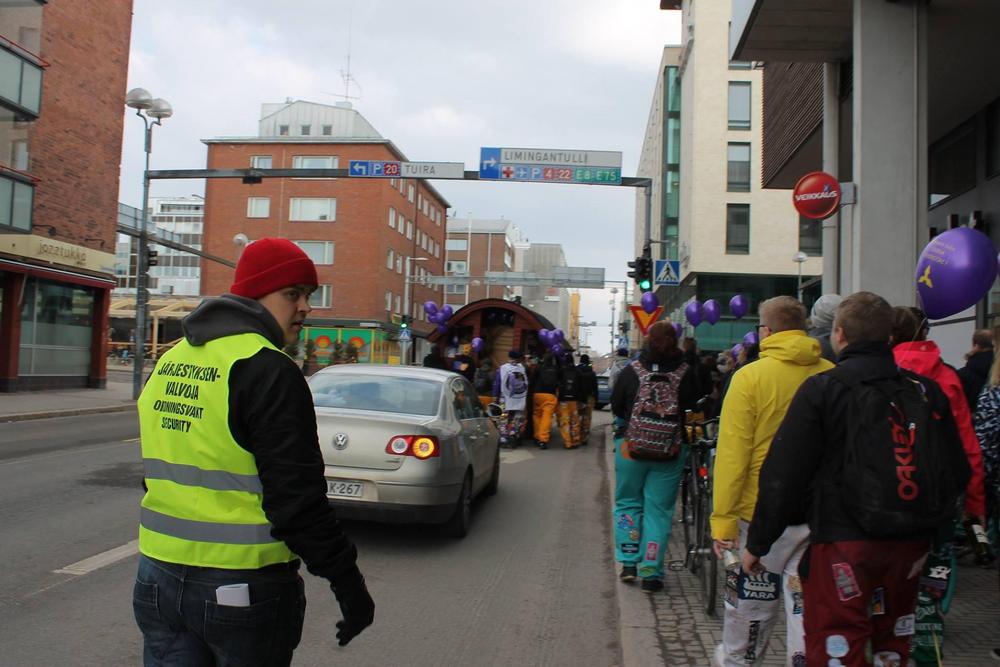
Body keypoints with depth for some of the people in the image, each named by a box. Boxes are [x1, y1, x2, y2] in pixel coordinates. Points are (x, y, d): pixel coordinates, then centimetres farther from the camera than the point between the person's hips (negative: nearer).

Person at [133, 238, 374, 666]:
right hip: (244, 589, -7)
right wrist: (347, 581, -13)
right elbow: (297, 496, -21)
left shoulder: (169, 363, 10)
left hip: (158, 579, 7)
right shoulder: (269, 370, -17)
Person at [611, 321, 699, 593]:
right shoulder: (686, 372, -4)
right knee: (658, 509, 7)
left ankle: (628, 563, 14)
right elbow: (693, 407, 2)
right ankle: (651, 573, 10)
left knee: (628, 502, 16)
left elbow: (616, 407, 3)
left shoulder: (632, 370, -5)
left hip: (631, 446, 0)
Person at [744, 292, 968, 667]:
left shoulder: (822, 389, -11)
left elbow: (783, 476, -12)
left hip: (843, 541, -6)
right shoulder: (926, 390, 5)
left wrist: (757, 543, -5)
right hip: (911, 544, 6)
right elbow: (957, 473, 10)